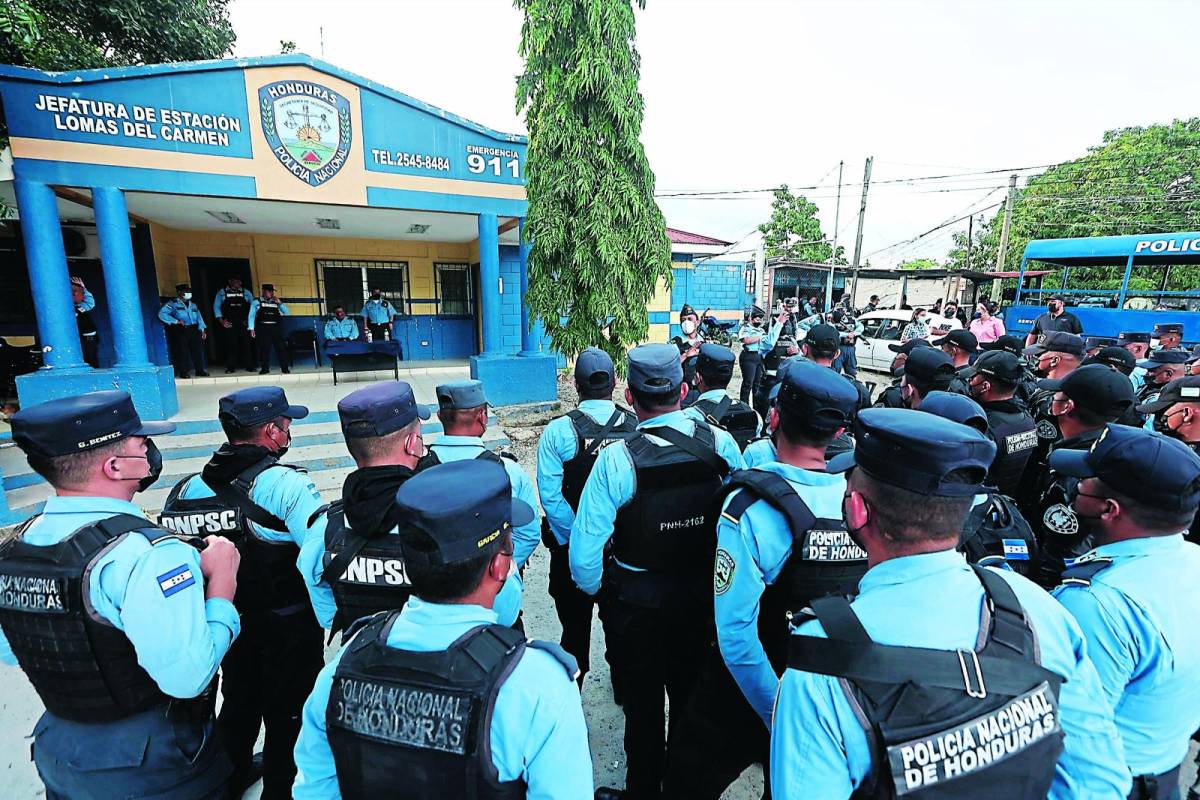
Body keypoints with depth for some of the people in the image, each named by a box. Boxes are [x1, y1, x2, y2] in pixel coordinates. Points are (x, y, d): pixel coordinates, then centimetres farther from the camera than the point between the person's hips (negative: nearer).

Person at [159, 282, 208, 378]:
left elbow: (199, 318, 18)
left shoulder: (193, 305, 20)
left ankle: (200, 370, 8)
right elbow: (162, 314, -7)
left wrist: (202, 330, 6)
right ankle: (183, 372, 3)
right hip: (181, 331, -4)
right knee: (182, 352, -4)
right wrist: (176, 321, -12)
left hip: (194, 330, 5)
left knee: (198, 350, 0)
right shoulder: (173, 303, 3)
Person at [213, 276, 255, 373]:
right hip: (229, 324, -1)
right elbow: (216, 306, 7)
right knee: (231, 345, -2)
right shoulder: (222, 292, 8)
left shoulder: (246, 292, 10)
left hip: (243, 323, 1)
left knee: (246, 344, -2)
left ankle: (249, 366, 4)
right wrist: (221, 321, -1)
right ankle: (231, 368, 3)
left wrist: (250, 320, 2)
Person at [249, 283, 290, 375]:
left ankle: (285, 368, -2)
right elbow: (251, 315, 4)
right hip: (263, 328, -2)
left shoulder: (276, 302, 17)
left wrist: (280, 303, -2)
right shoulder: (256, 302, 9)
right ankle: (264, 368, 4)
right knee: (264, 348, -2)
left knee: (280, 347, -3)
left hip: (276, 327, 2)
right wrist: (251, 329, -6)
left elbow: (286, 312, 11)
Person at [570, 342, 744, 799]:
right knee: (692, 701, 27)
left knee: (643, 709, 19)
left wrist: (597, 592, -1)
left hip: (635, 605, -3)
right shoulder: (722, 444, -15)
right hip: (704, 599, 4)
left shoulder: (617, 459, -25)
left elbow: (584, 555, -22)